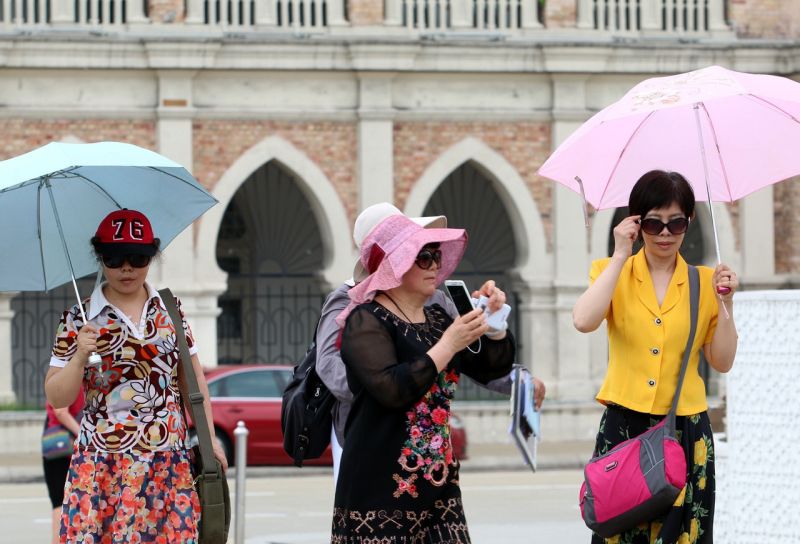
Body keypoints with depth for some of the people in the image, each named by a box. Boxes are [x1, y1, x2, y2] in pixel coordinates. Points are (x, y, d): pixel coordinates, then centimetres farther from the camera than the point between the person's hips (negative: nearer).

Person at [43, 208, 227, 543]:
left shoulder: (169, 309, 8)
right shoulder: (79, 320, 1)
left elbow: (193, 379, 14)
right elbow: (56, 398, -1)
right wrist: (79, 357, -17)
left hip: (169, 462, 2)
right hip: (103, 462, -2)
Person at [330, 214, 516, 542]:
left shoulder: (437, 319, 15)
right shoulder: (367, 322, -7)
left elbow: (494, 368, 17)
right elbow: (392, 389, -22)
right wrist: (449, 345, -19)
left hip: (437, 483, 7)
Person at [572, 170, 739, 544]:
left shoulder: (704, 281, 7)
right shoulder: (611, 272, 4)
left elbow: (722, 363, 7)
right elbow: (584, 321, -17)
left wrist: (725, 304, -6)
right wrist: (620, 256, -12)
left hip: (686, 430, 1)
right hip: (624, 426, -1)